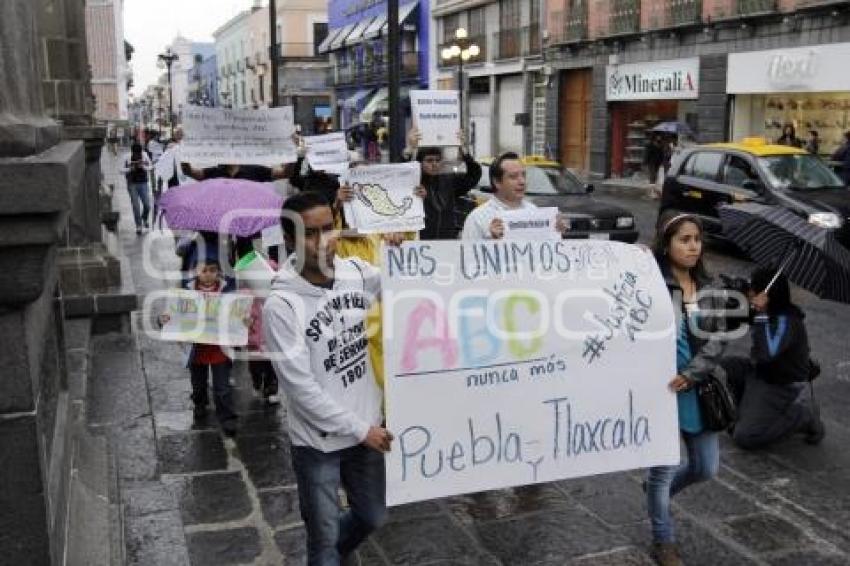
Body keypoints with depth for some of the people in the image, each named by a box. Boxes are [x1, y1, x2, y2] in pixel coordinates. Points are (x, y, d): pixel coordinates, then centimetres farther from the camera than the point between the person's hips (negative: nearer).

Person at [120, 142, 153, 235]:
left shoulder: (144, 155, -5)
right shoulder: (127, 157, -8)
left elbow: (150, 167, 3)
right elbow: (122, 169, -2)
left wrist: (143, 166, -17)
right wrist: (130, 169, -21)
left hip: (143, 183, 1)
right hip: (132, 184, -1)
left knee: (147, 205, -1)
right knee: (136, 206, -2)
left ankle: (145, 219, 30)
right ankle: (138, 226, 10)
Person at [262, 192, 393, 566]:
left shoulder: (358, 272, -7)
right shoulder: (281, 305, -22)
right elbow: (301, 387, -20)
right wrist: (358, 429, -15)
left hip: (367, 426, 5)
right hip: (317, 441, -5)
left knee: (373, 516, 25)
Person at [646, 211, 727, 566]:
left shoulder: (709, 290, 4)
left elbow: (718, 340, -4)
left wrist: (689, 376, -16)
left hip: (697, 391, 5)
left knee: (706, 469, 14)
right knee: (662, 469, 6)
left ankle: (659, 492, 44)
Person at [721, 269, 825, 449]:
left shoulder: (787, 321, -27)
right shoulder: (768, 313, -2)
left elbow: (767, 354, -41)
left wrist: (761, 316, -36)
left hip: (783, 385, -8)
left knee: (744, 438, -11)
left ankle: (804, 415, 2)